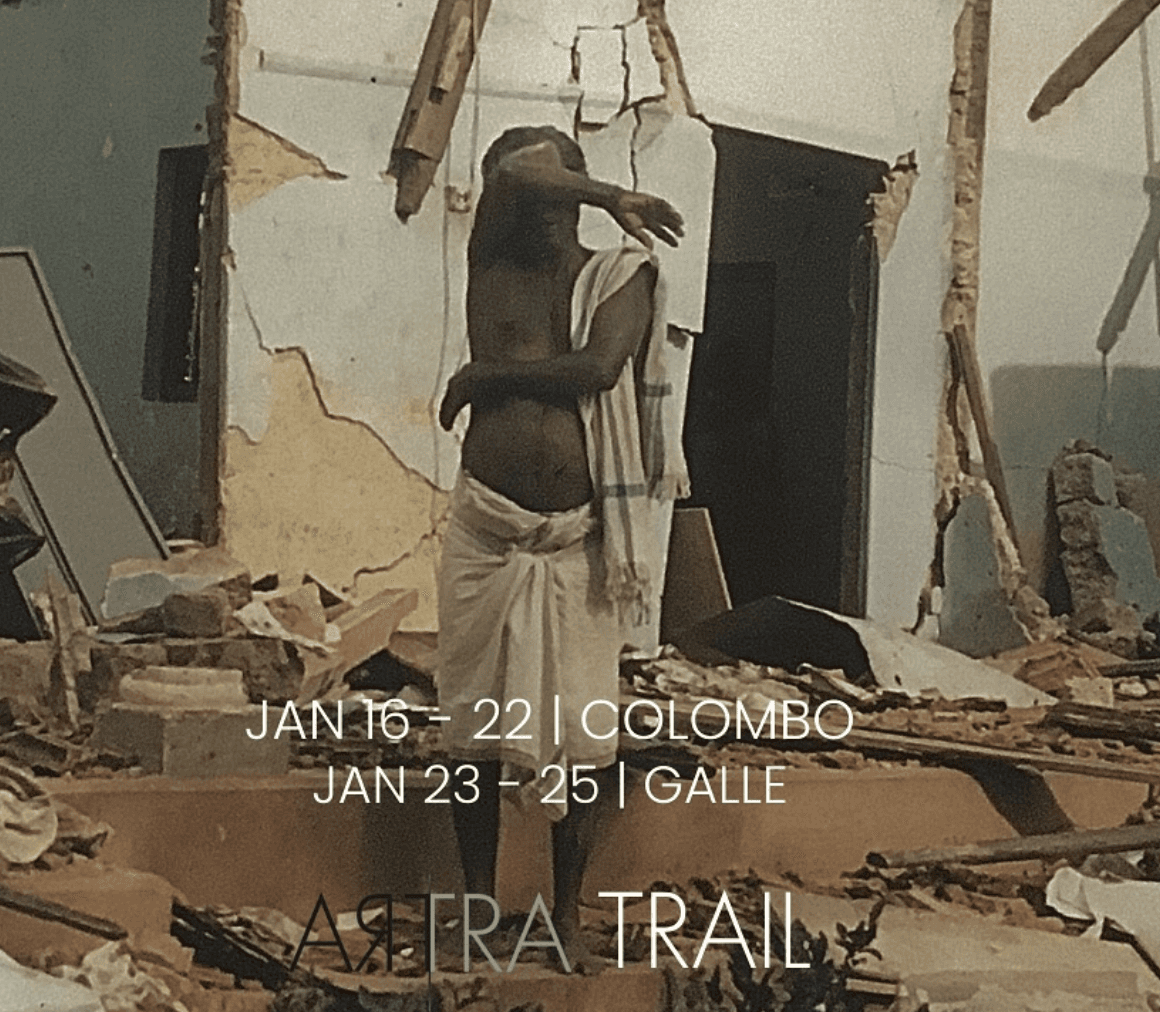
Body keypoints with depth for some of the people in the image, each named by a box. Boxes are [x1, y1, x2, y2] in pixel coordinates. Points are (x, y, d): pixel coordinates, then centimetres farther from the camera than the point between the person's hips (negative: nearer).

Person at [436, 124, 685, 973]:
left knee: (582, 728, 1)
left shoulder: (622, 275, 4)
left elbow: (598, 368, -13)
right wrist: (614, 198, -2)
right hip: (488, 529, 1)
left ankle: (567, 913, 12)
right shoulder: (491, 265, 8)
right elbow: (511, 173, -10)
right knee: (477, 718, 5)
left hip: (579, 538, -1)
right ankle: (479, 902, 18)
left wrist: (486, 375, -5)